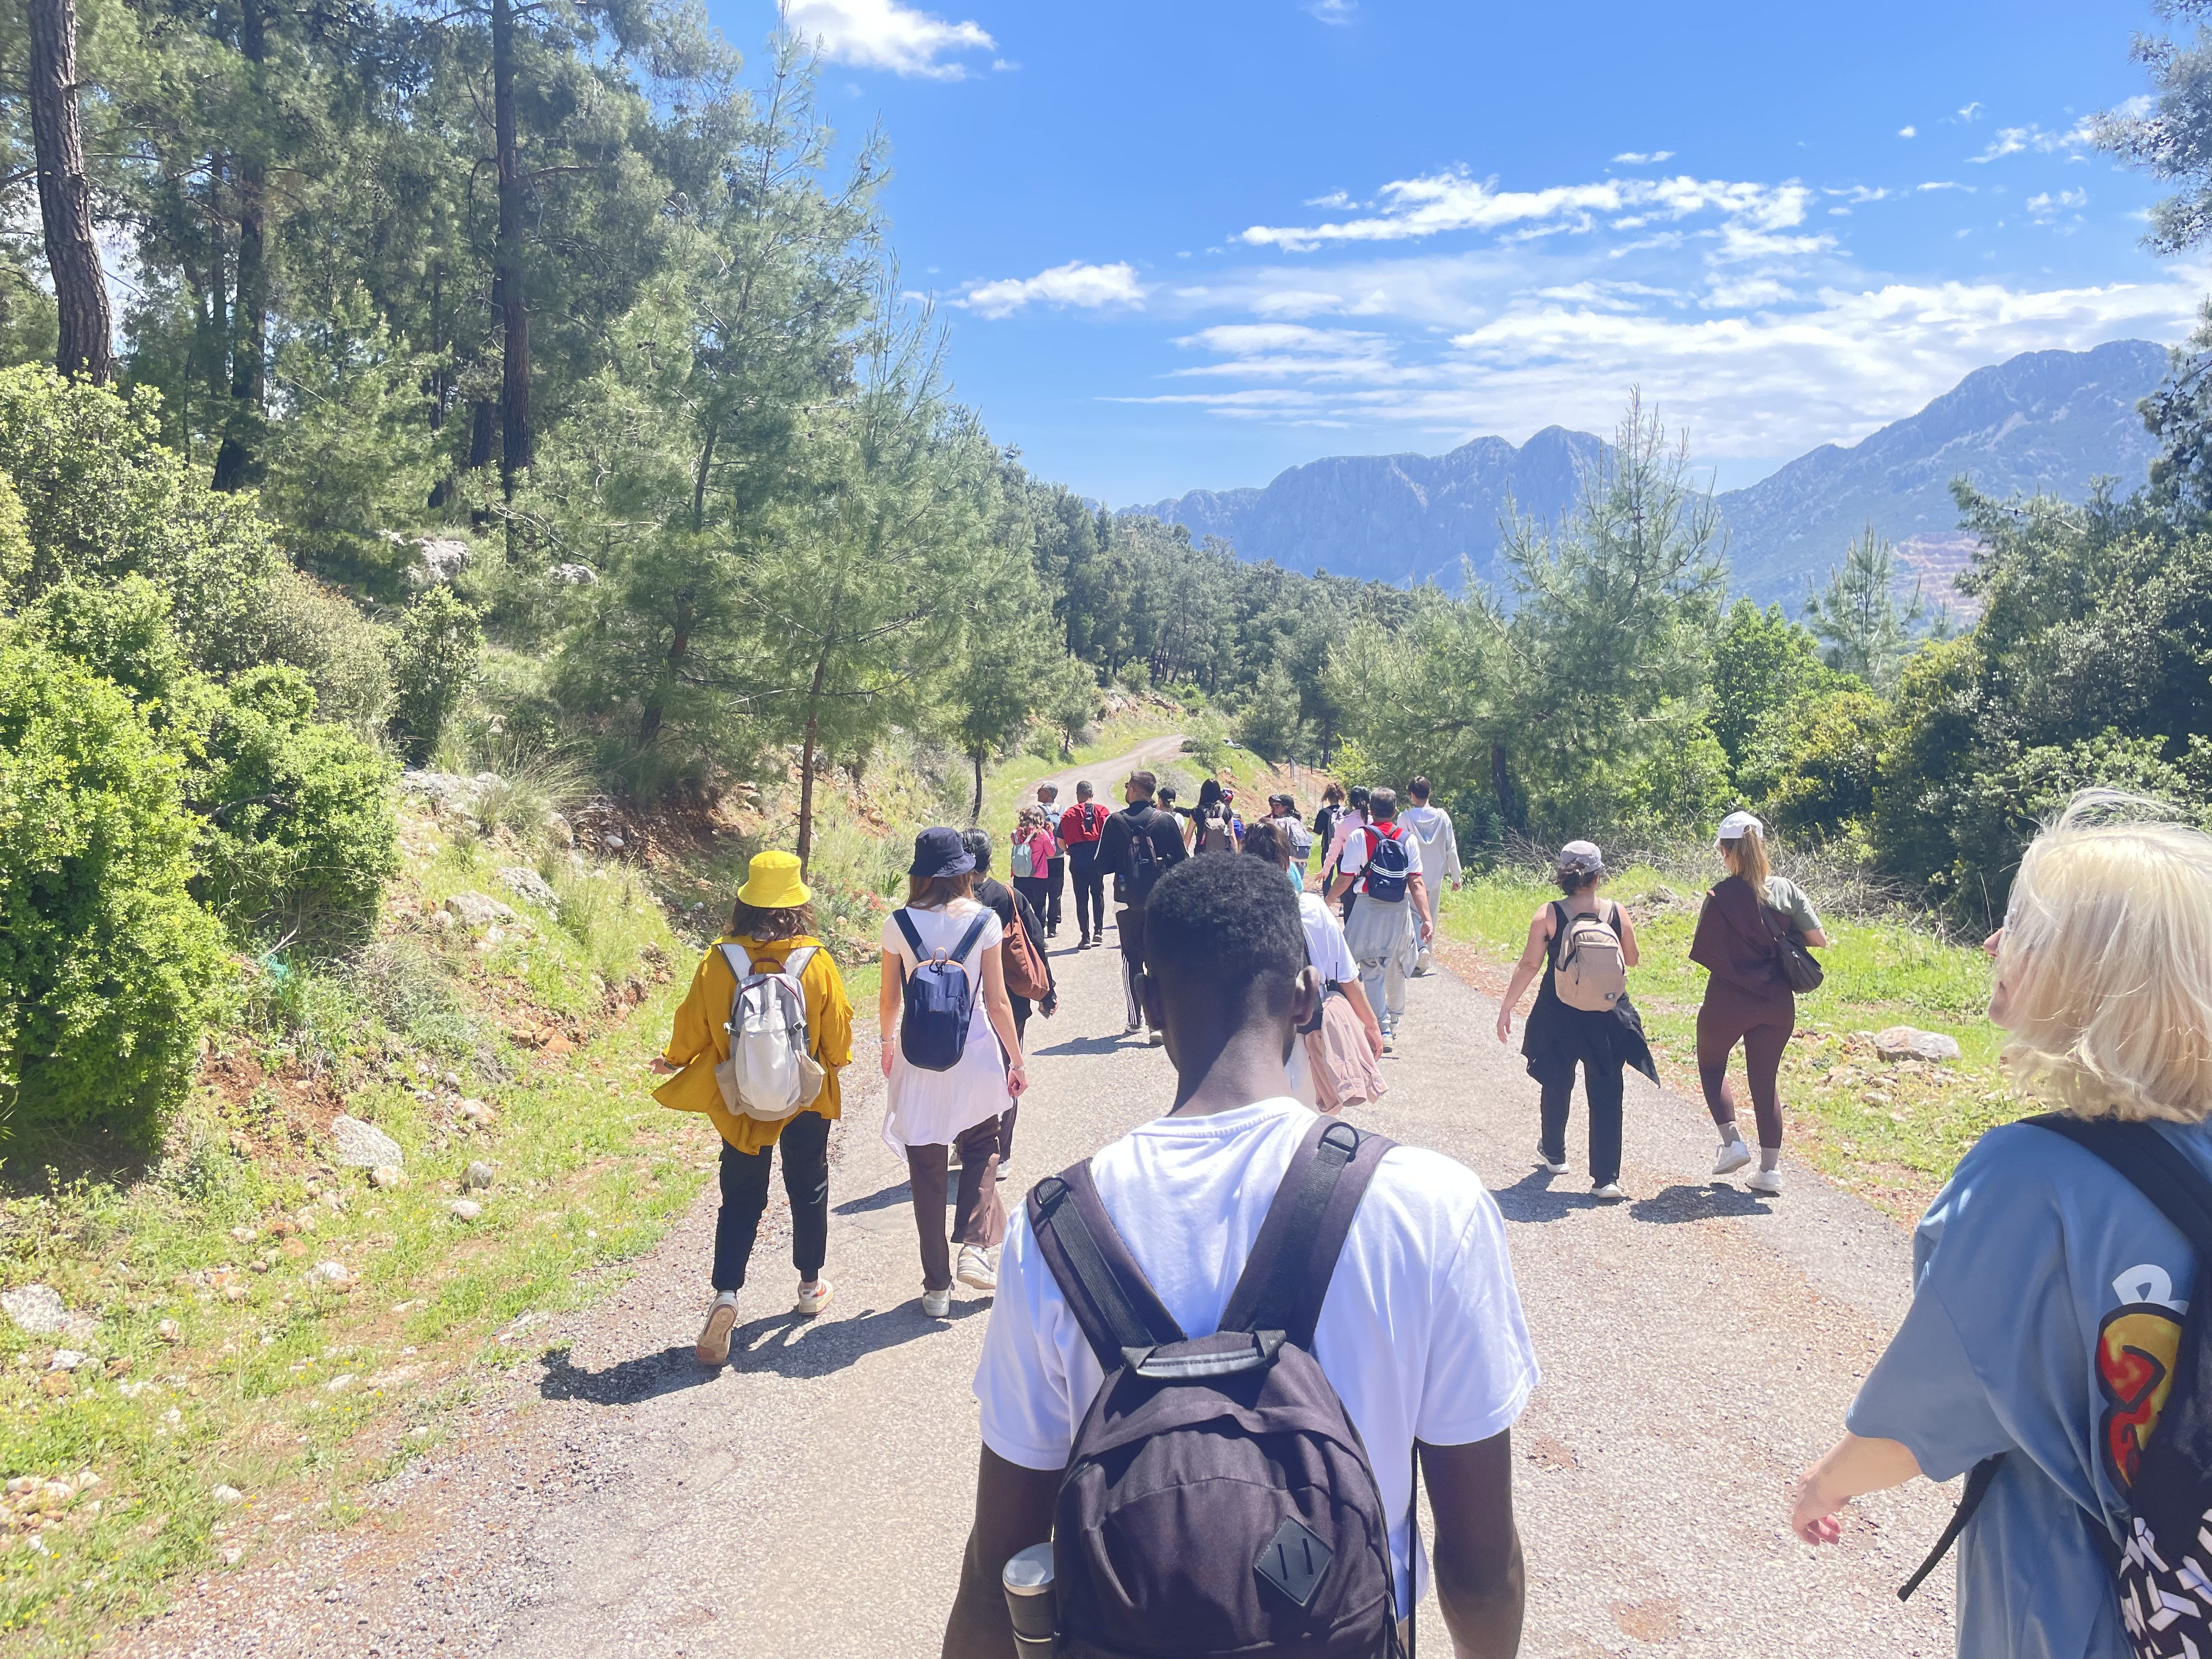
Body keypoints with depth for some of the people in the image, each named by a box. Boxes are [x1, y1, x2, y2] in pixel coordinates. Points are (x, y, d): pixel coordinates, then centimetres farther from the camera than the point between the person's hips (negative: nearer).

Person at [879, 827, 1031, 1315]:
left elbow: (889, 1000, 3)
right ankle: (976, 1246, 5)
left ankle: (937, 1286, 16)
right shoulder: (984, 921, -7)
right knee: (981, 1147, 23)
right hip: (974, 1052, 0)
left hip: (918, 1058, 1)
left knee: (927, 1172, 10)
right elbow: (997, 1001, -4)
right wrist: (1017, 1060, 7)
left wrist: (887, 1044, 22)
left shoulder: (898, 924, -5)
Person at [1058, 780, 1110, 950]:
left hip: (1077, 860, -1)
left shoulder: (1068, 814, 0)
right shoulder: (1102, 811, 0)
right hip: (1097, 858, 1)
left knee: (1082, 898, 3)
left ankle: (1086, 937, 1)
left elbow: (1061, 841, -1)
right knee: (1098, 894, 16)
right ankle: (1098, 932, 15)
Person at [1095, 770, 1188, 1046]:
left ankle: (1135, 1020, 15)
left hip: (1127, 901, 0)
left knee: (1131, 959, 13)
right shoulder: (1167, 820, -3)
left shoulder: (1115, 822, -5)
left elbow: (1103, 865, -4)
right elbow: (1182, 861, 0)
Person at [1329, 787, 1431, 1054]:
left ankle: (1383, 1030, -9)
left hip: (1369, 911, -3)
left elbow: (1345, 880, -7)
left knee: (1373, 973, 1)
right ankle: (1395, 1024, 35)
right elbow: (1416, 883, -7)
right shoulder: (1408, 840, -1)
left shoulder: (1358, 837, -7)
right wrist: (1426, 919, -8)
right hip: (1400, 911, 3)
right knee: (1396, 971, 20)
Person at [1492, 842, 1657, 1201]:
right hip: (1607, 1017, 0)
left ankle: (1553, 1155, 40)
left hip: (1558, 1014, 0)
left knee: (1557, 1086, 21)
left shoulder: (1547, 915, -11)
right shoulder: (1617, 913, -6)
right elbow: (1632, 960, 7)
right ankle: (1606, 1179, 3)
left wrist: (1507, 1007, -2)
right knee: (1606, 1094, 7)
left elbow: (1529, 965, -10)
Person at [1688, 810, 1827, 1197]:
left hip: (1728, 1000, -4)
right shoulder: (1787, 890, -3)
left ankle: (1732, 1142, 10)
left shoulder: (1721, 896, -14)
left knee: (1711, 1065, 22)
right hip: (1777, 1003, 4)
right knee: (1765, 1081, 14)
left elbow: (1703, 953, -13)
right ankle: (1770, 1170, 14)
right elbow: (1819, 941, -1)